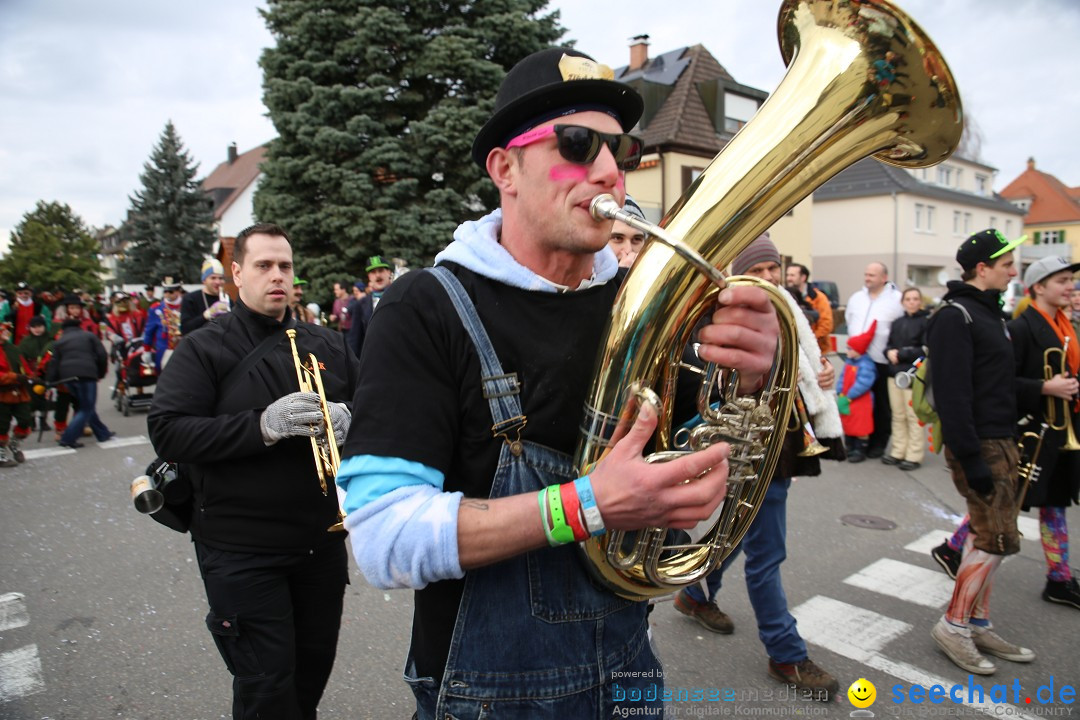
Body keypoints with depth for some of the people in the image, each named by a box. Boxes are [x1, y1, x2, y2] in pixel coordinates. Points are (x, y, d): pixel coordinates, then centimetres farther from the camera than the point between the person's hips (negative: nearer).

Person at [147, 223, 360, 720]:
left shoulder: (328, 345, 8)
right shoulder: (204, 349, -4)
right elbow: (167, 433, -14)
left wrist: (346, 418, -14)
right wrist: (262, 426, -26)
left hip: (322, 542, 4)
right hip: (241, 550, -4)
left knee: (314, 669, 19)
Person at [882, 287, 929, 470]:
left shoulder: (927, 322, -4)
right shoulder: (897, 323, 15)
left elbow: (926, 350, -11)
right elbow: (889, 345, 18)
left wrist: (901, 354, -12)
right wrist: (890, 352, -4)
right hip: (895, 374, 6)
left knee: (914, 417, -3)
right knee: (898, 416, 10)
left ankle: (913, 456, 3)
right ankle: (898, 452, 18)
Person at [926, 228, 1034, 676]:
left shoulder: (988, 312, 16)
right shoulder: (955, 316, -15)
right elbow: (952, 394, -22)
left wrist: (1011, 443, 17)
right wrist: (971, 459, -24)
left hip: (1001, 442, 10)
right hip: (979, 446, -10)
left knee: (987, 534, 13)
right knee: (998, 539, -6)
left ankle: (977, 624, 24)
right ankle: (953, 625, 6)